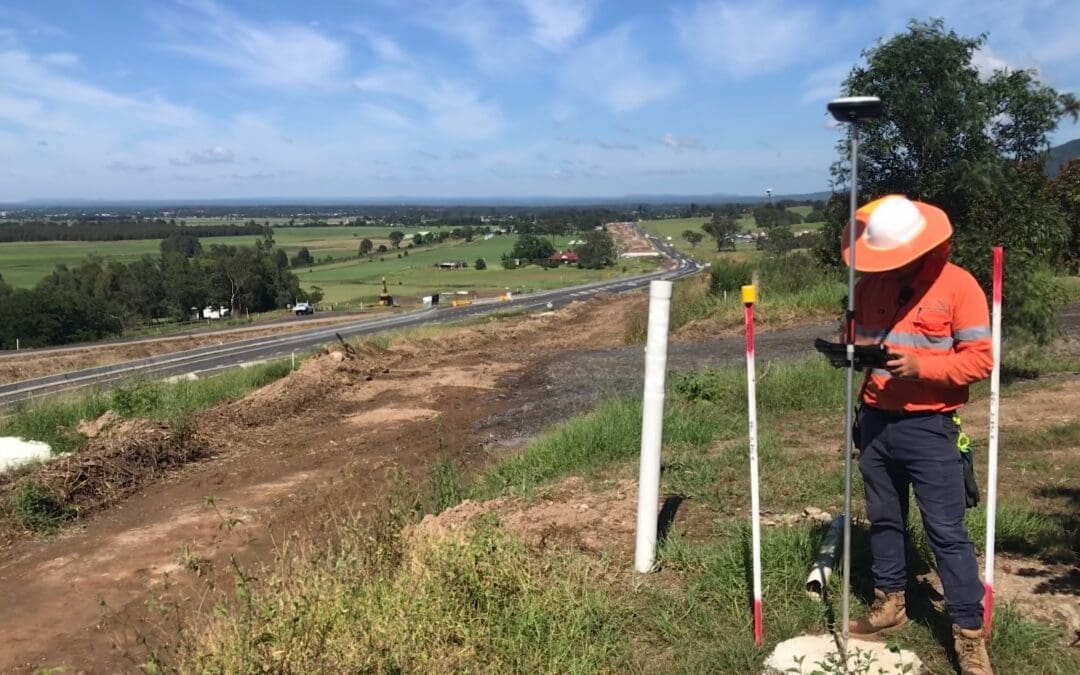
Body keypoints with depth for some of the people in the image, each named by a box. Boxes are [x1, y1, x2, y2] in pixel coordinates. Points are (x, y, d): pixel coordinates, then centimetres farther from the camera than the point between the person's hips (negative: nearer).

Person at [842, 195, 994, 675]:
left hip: (929, 429, -5)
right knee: (883, 520, 16)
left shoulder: (958, 285, -10)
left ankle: (969, 633, 11)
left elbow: (980, 359, -12)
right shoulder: (870, 284, 5)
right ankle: (889, 605, 32)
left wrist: (921, 366, -25)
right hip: (875, 422, 5)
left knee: (947, 532, 0)